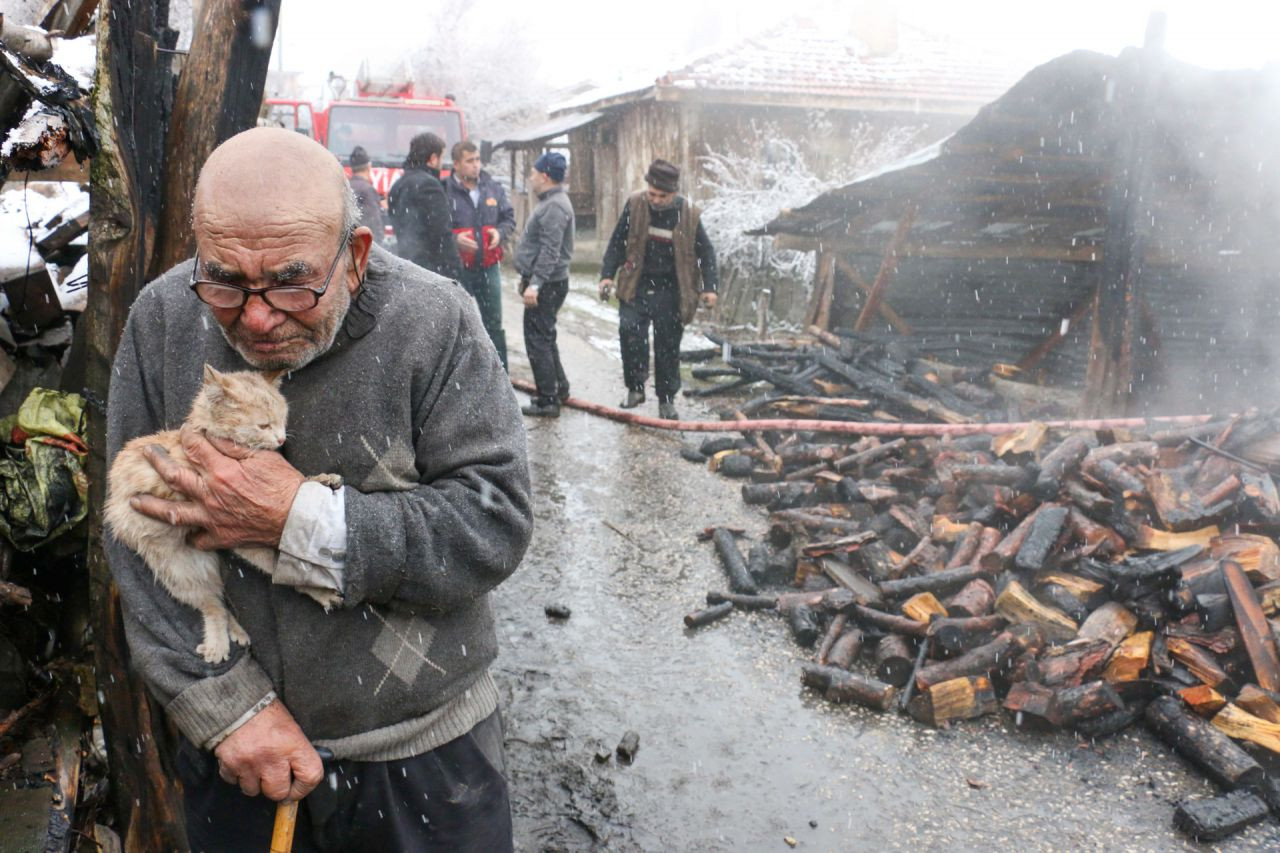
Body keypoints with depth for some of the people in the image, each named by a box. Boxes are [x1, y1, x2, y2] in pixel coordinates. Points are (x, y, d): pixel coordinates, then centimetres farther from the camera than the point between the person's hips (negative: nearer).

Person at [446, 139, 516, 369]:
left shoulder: (493, 188, 6)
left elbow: (509, 218, 16)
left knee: (494, 324, 13)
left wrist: (500, 232, -4)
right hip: (457, 269, -4)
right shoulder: (445, 191, -10)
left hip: (489, 267, 4)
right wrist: (454, 239, -22)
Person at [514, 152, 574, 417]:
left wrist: (535, 283, -28)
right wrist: (528, 277, 24)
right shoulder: (551, 202, 16)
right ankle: (559, 388, 28)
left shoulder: (555, 206, -19)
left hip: (546, 285, -11)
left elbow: (550, 251, -25)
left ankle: (548, 400, -1)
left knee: (538, 340, -6)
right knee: (545, 338, 19)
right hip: (544, 283, 11)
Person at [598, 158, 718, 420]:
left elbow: (706, 252, 3)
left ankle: (666, 400, 18)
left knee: (668, 347, 4)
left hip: (670, 292, 0)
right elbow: (617, 242, 5)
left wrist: (709, 287, -5)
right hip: (636, 287, 1)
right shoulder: (635, 205, -4)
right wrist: (608, 275, -2)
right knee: (630, 330, -18)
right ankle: (635, 387, 0)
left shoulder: (689, 214, -6)